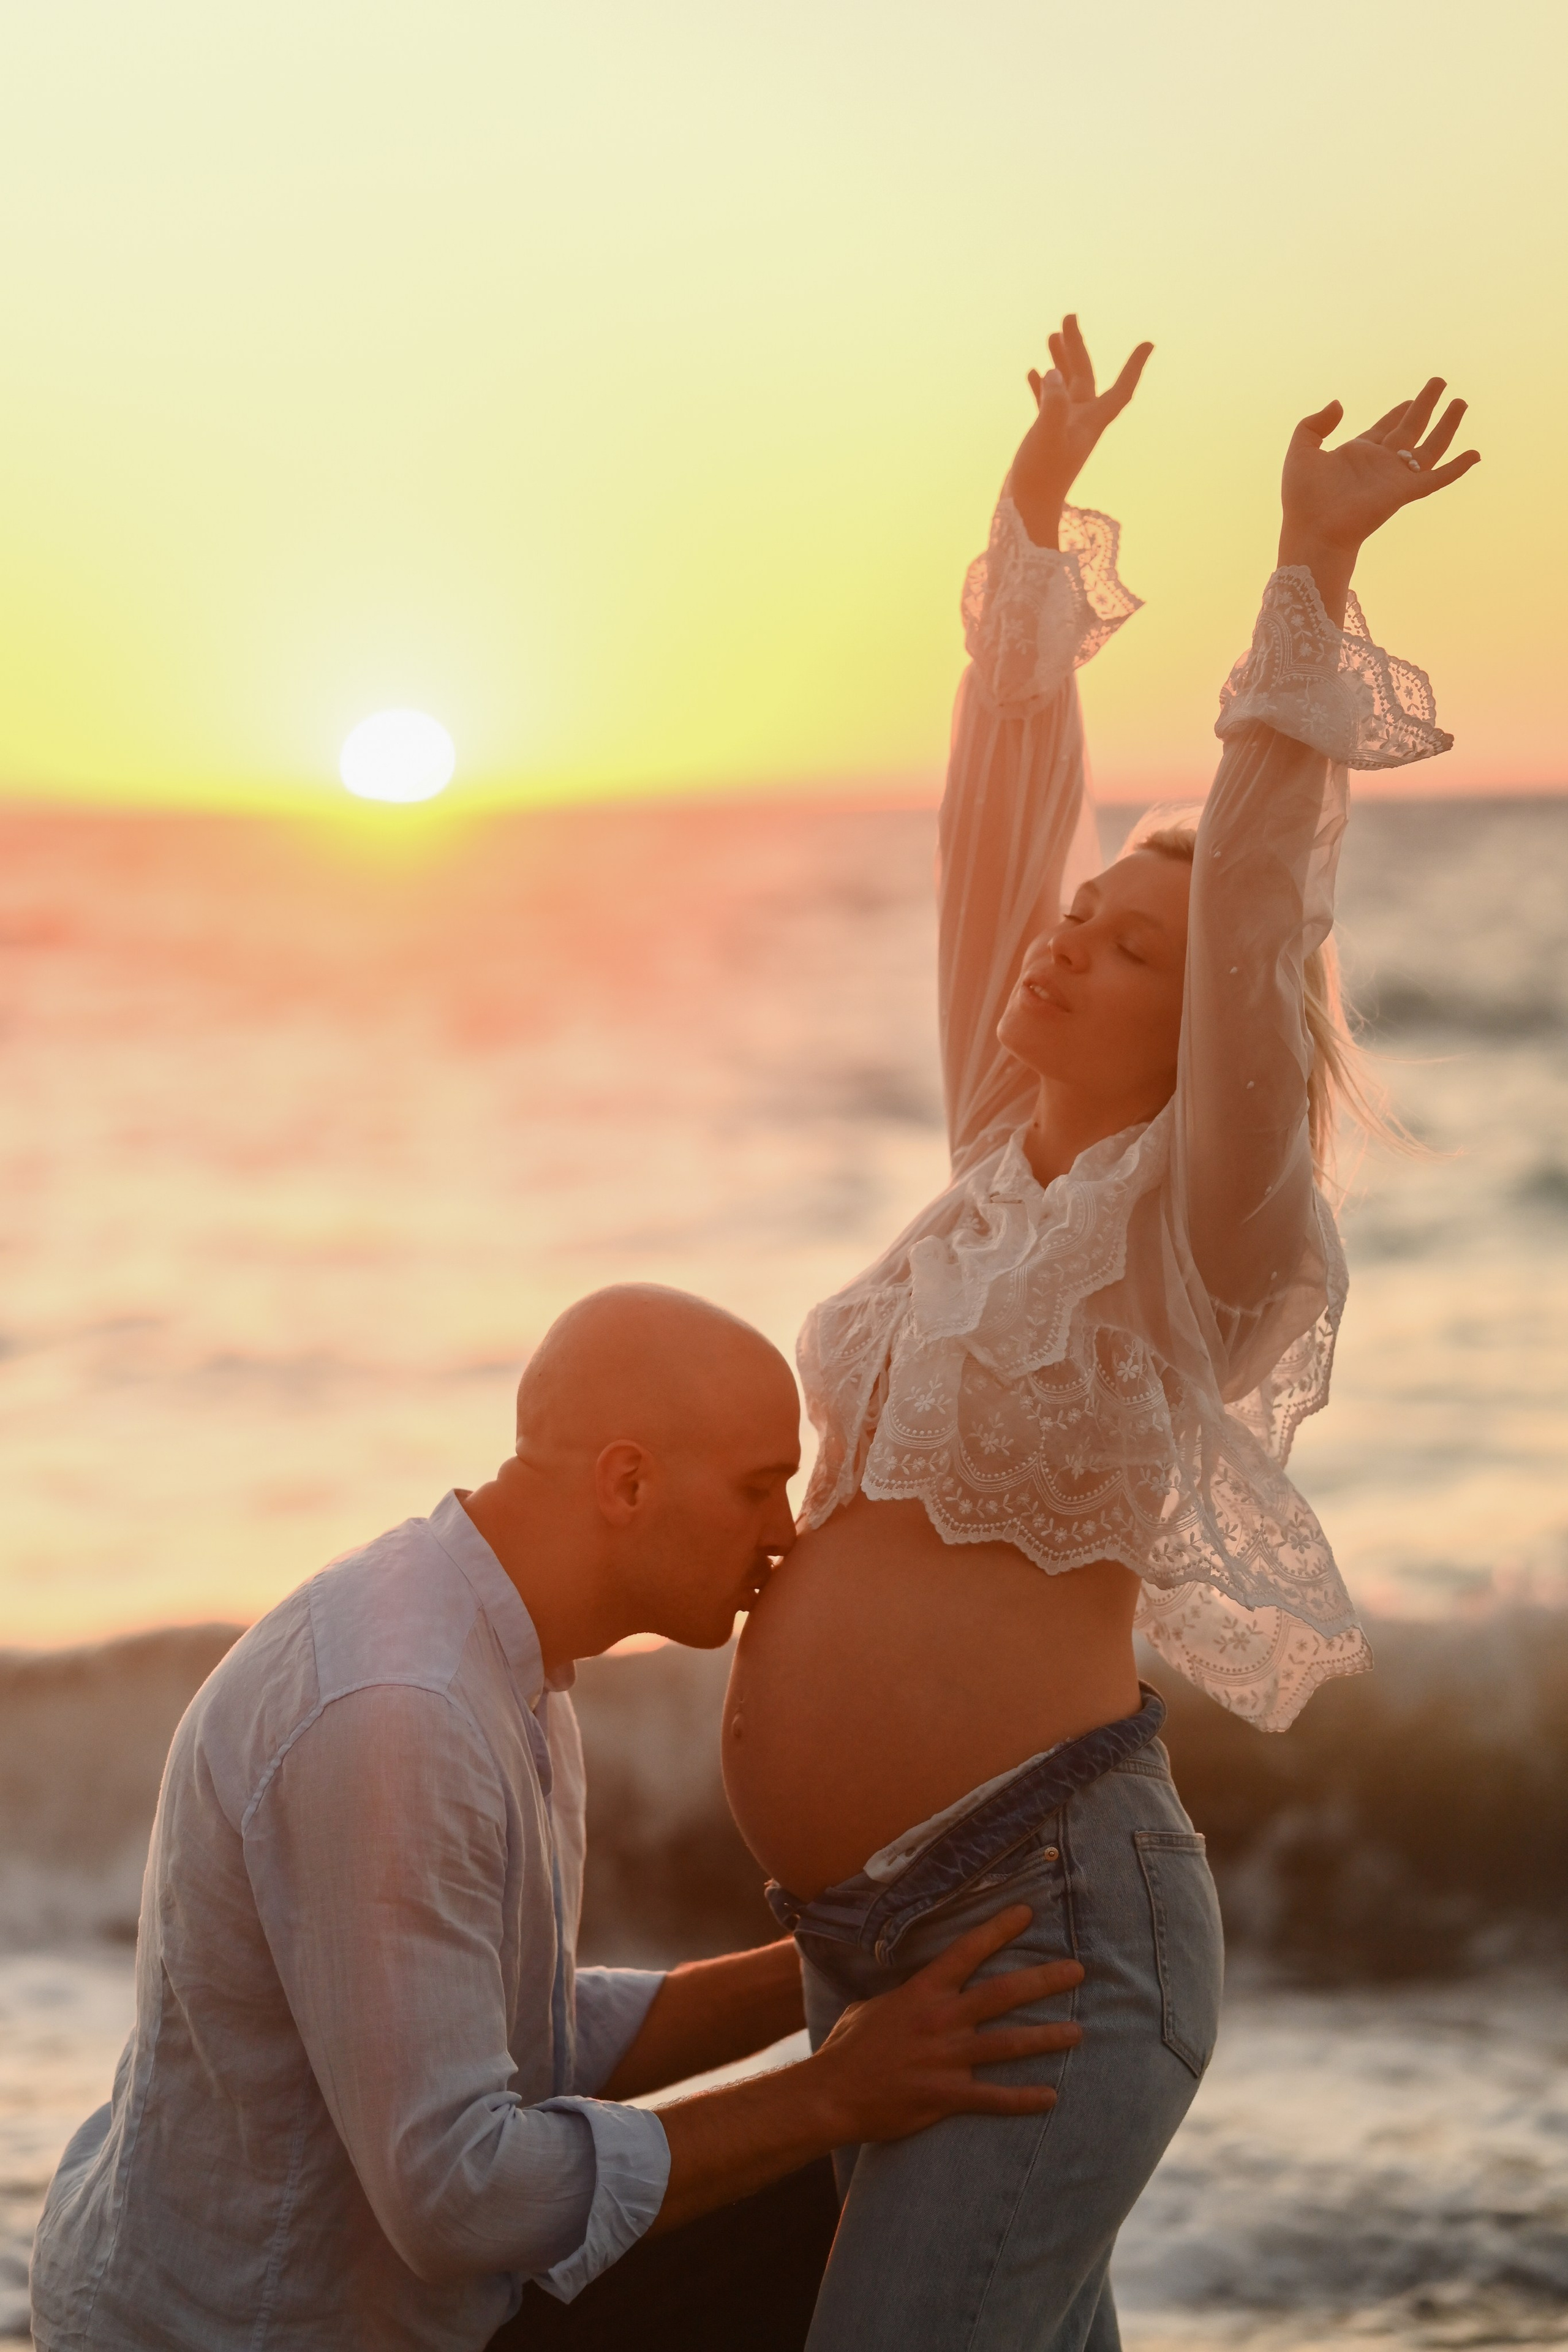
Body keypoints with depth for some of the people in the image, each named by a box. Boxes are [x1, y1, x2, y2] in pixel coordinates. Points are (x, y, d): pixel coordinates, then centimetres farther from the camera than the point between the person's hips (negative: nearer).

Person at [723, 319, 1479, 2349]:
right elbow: (994, 812, 12)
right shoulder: (1011, 1157, 11)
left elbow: (1255, 900, -22)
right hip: (881, 1945, 8)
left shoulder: (1210, 1229, -8)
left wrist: (1313, 574, -27)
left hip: (1056, 1927, -8)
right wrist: (1039, 505, 12)